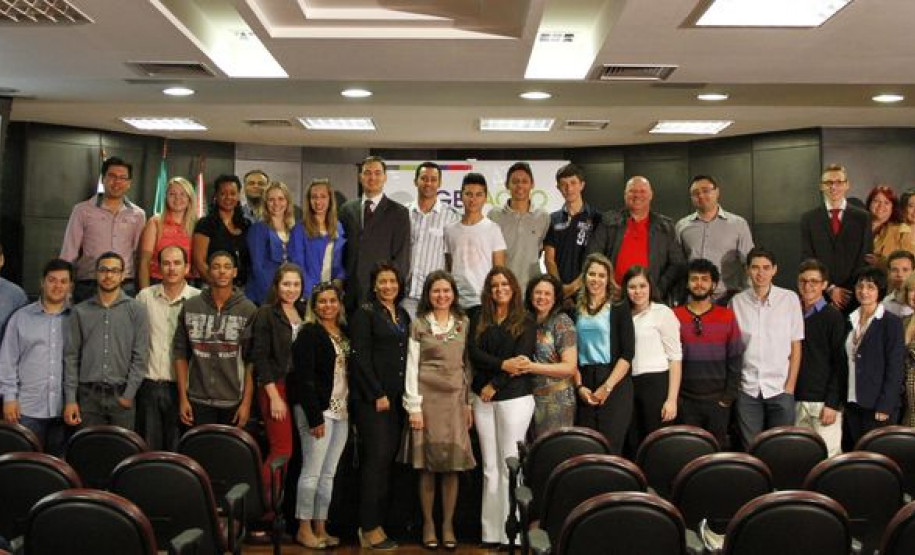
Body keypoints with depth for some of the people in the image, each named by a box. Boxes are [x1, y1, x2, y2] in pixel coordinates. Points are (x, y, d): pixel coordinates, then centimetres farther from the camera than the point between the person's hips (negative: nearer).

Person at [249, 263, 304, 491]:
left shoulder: (303, 313, 12)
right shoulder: (266, 313, -5)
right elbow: (260, 357, -9)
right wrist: (274, 396, -14)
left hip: (299, 387, 6)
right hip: (276, 387, -5)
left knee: (287, 449, 5)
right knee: (282, 449, -9)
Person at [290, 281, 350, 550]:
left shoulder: (344, 333, 12)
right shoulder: (309, 333, -8)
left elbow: (350, 371, 13)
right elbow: (303, 378, -14)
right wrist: (315, 416, -19)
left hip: (341, 411, 7)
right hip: (317, 410, -6)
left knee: (329, 473, 10)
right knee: (312, 471, -1)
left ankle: (320, 527, 19)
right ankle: (304, 528, 10)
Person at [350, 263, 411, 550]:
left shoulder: (403, 316, 17)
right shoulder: (365, 313, -3)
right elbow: (360, 358, -9)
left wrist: (406, 395, 9)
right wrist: (378, 394, -12)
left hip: (397, 397, 6)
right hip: (372, 397, -6)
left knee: (389, 457, 3)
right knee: (377, 457, -8)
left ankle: (378, 519, 10)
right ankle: (370, 526, -1)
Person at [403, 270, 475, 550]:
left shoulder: (463, 323, 10)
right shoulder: (418, 325, 2)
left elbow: (467, 364, 12)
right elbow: (412, 367, -1)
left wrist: (468, 403, 8)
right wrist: (413, 407, -7)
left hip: (455, 398, 2)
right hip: (428, 397, -2)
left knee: (453, 464, 1)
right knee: (427, 464, 0)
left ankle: (448, 524, 11)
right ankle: (428, 524, 12)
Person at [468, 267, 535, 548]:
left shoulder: (525, 322, 4)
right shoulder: (479, 319, 12)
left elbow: (521, 358, -6)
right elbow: (474, 353, 0)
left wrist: (495, 384, -10)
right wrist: (502, 365, -12)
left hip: (514, 397, -3)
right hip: (483, 398, 3)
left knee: (509, 466, -4)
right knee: (490, 467, 6)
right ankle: (490, 532, 10)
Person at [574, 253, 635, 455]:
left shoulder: (619, 308, 2)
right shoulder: (576, 311, 13)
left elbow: (628, 353, -5)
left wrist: (607, 387, -11)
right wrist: (579, 386, -2)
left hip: (615, 385, -3)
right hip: (585, 387, 4)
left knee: (610, 447, -9)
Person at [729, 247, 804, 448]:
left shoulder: (790, 299, 0)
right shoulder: (737, 301, 2)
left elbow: (796, 346, 2)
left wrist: (790, 386, -3)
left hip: (780, 388, -1)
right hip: (747, 389, 1)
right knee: (750, 448, 6)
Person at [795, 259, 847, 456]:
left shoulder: (833, 316, -2)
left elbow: (840, 364, -6)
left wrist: (832, 403, -12)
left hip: (824, 402, -4)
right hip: (798, 401, 4)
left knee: (828, 455, -4)